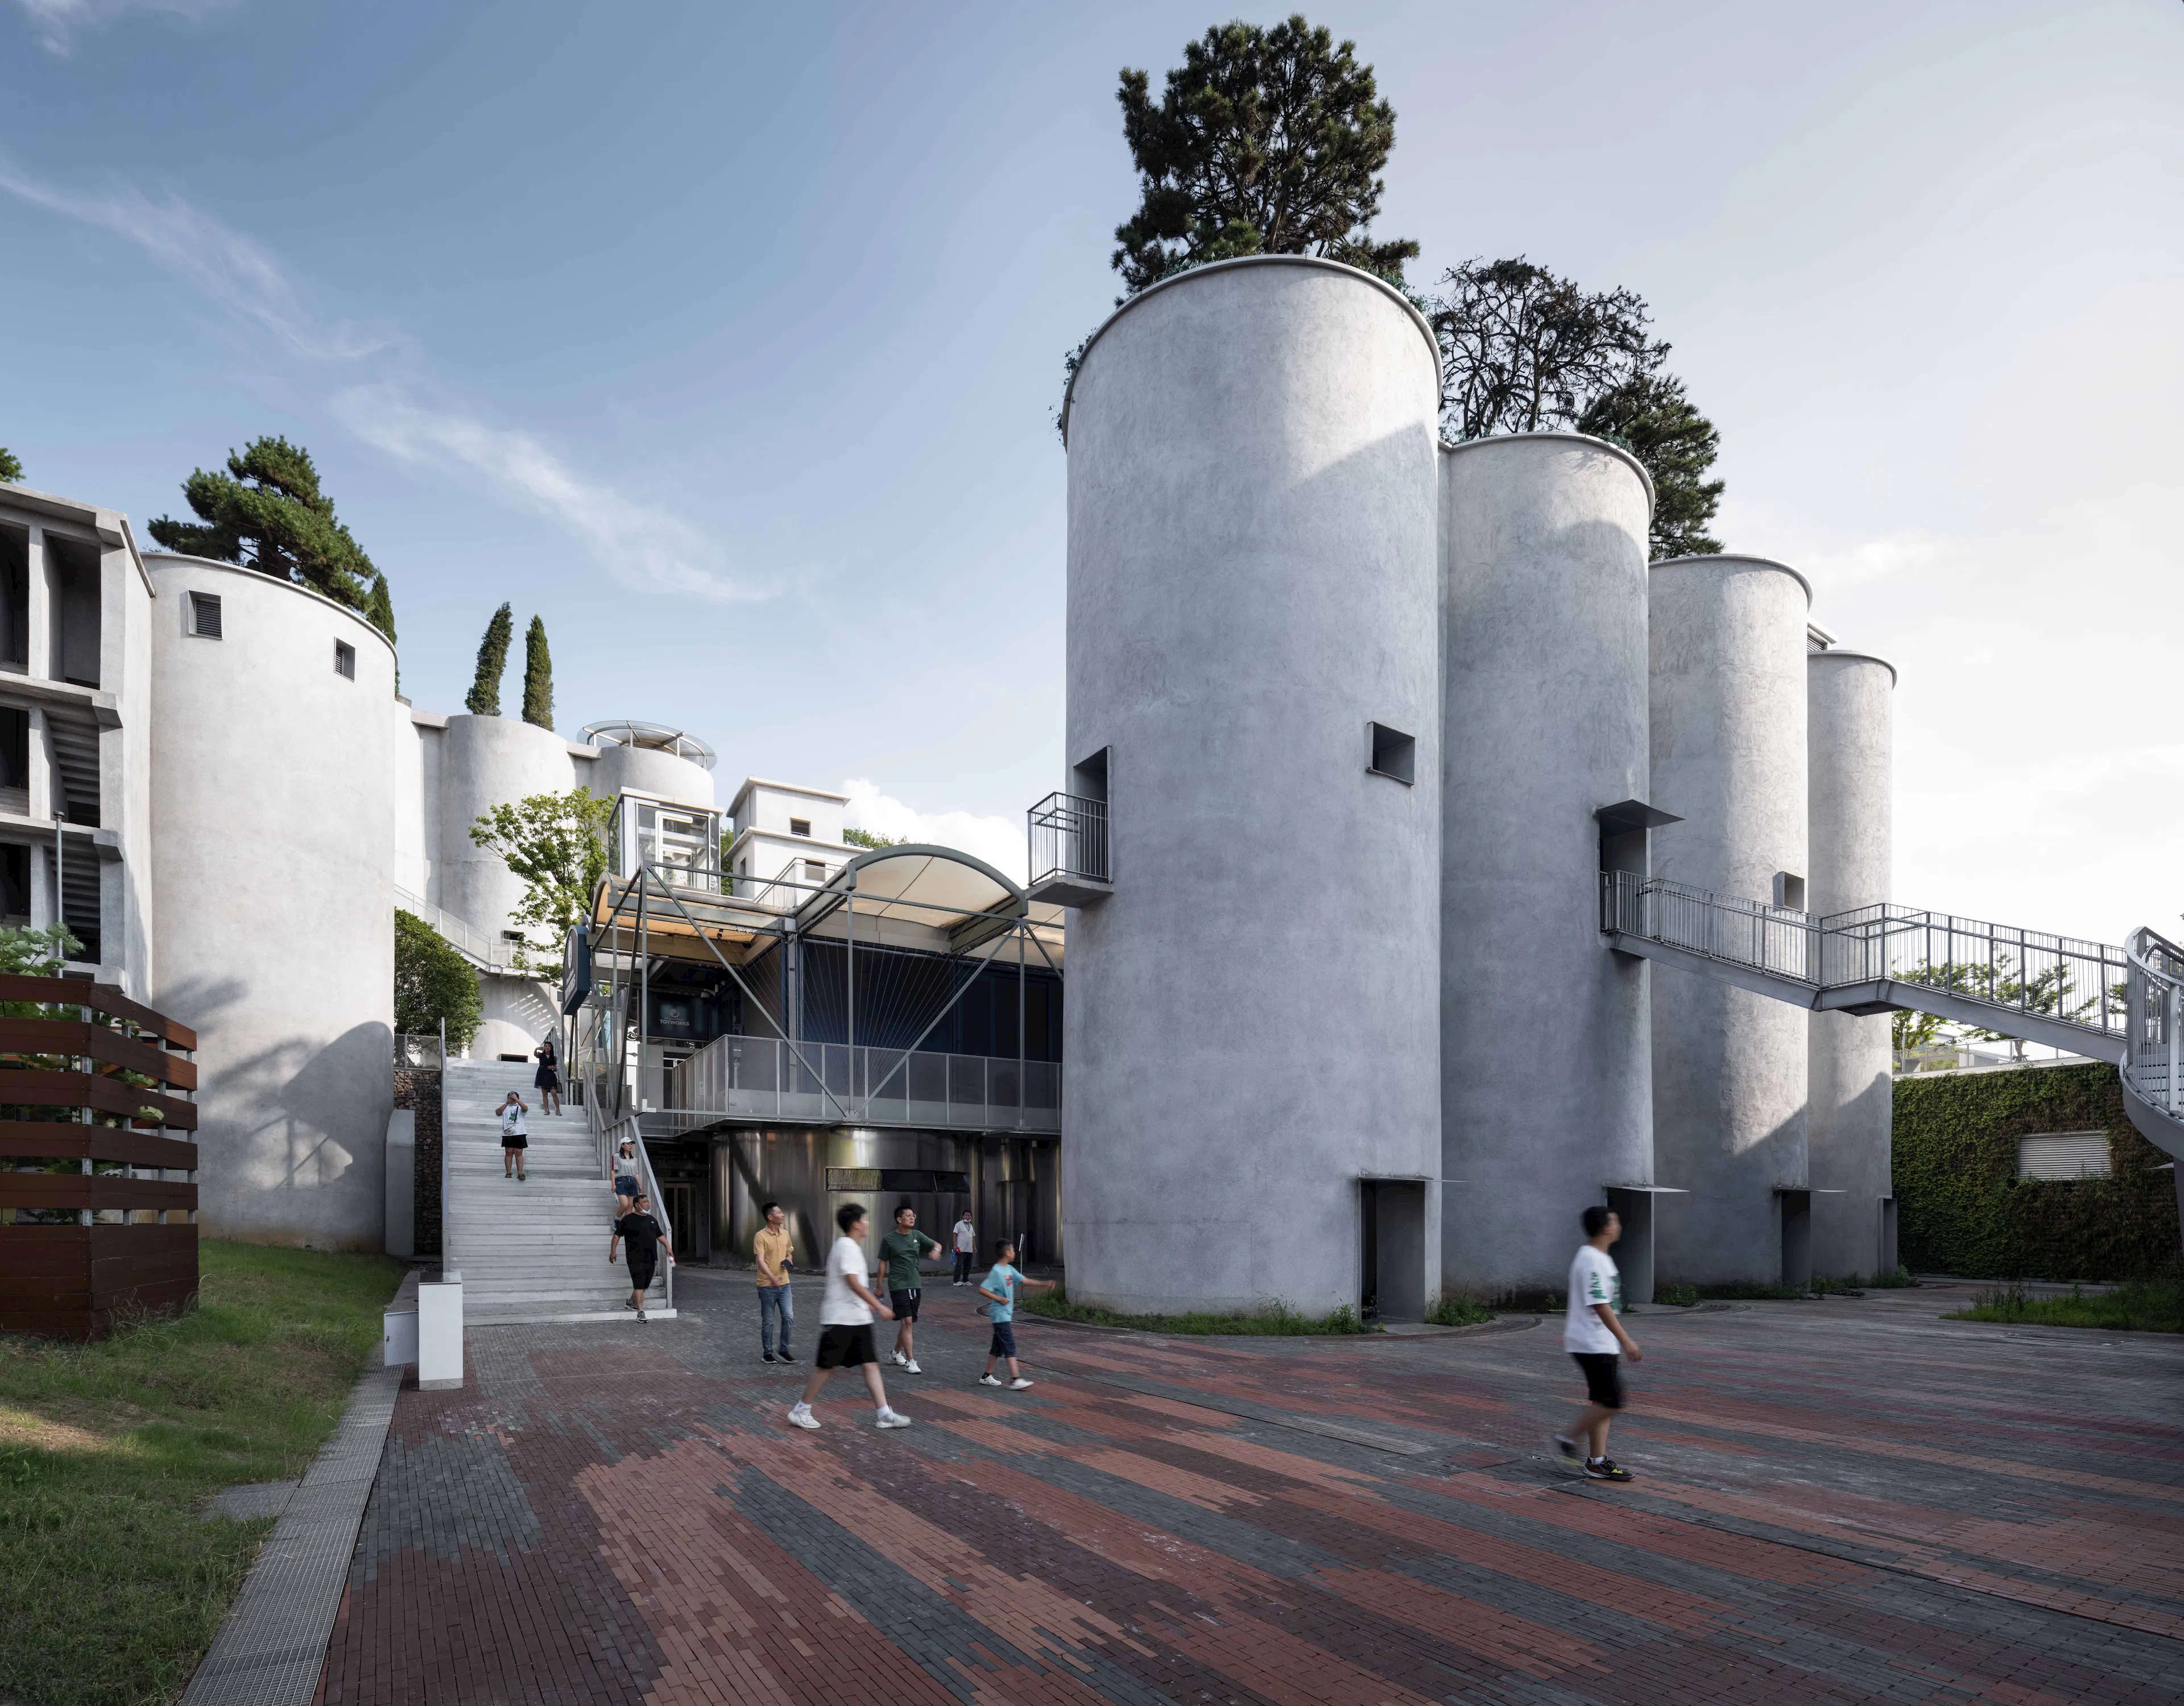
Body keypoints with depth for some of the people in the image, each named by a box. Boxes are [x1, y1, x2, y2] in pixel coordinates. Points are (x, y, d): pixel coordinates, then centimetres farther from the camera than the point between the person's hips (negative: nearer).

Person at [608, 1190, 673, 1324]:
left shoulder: (652, 1220, 16)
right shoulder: (628, 1220, -2)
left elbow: (660, 1235, 22)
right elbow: (617, 1235, 0)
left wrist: (668, 1248, 11)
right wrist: (613, 1252, -6)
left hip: (650, 1258, 7)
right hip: (636, 1259, -7)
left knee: (644, 1285, 12)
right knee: (639, 1285, -13)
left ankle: (631, 1303, 32)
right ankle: (640, 1312, -14)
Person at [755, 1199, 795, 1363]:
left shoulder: (785, 1234, 8)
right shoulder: (761, 1236, -12)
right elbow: (760, 1260, -18)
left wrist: (788, 1262, -1)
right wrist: (773, 1279, -27)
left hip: (784, 1284, 5)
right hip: (767, 1286, -5)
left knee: (789, 1317, -2)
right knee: (768, 1322, 5)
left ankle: (784, 1350, 13)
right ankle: (768, 1353, 18)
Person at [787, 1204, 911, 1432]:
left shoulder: (851, 1247, 15)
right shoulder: (847, 1247, -15)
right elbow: (854, 1283, -23)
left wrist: (868, 1305, 28)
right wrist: (880, 1307, -21)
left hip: (858, 1319, 9)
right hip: (840, 1319, -9)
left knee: (871, 1364, 3)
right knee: (827, 1367, 0)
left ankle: (886, 1414, 2)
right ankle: (800, 1410, 15)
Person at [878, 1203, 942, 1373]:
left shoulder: (917, 1236, 7)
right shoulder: (889, 1239, -4)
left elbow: (936, 1245, 9)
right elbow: (883, 1263, 1)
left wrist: (936, 1249, -16)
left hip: (915, 1285, 5)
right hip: (898, 1286, -5)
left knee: (908, 1323, 13)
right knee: (907, 1322, -13)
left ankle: (897, 1352, 35)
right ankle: (910, 1362, -10)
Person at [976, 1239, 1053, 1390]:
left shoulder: (1010, 1269, 10)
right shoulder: (996, 1272, -17)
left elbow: (1024, 1280, 15)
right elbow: (982, 1290, -19)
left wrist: (1044, 1284, 9)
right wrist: (999, 1299, -19)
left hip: (1006, 1315, 9)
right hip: (1000, 1315, -9)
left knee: (998, 1346, 14)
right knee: (1010, 1345, -11)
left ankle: (987, 1377, 23)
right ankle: (1015, 1379, -13)